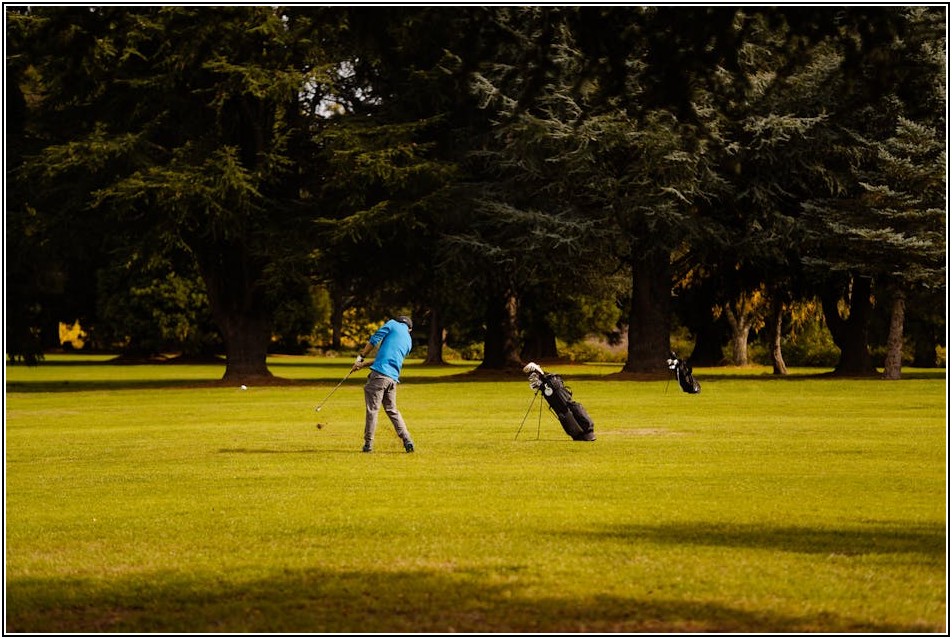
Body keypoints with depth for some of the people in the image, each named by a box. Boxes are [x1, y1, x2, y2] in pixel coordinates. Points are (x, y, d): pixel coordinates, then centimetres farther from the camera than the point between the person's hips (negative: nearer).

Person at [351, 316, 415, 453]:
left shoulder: (393, 324, 6)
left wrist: (361, 357, 12)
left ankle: (368, 444, -1)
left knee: (372, 409, -1)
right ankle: (408, 441, 10)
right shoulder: (409, 341, 22)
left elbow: (374, 340, 0)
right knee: (392, 410, 17)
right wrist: (364, 364, 24)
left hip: (379, 374, -6)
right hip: (393, 378, 6)